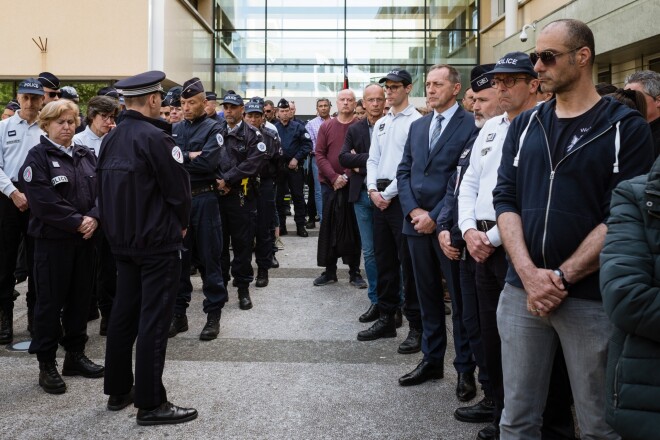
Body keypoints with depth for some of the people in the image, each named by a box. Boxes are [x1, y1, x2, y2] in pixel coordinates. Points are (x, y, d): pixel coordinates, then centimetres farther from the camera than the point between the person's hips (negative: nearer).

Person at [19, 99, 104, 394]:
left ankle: (75, 355, 24)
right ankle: (46, 364, 11)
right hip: (52, 239, -5)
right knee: (50, 301, 1)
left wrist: (94, 218, -13)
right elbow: (43, 200, -17)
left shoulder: (86, 155, 12)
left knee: (80, 298, 11)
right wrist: (76, 222, -18)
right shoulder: (37, 156, -6)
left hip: (85, 238, 6)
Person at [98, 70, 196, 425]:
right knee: (153, 320, -3)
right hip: (158, 242, -8)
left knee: (123, 314, 15)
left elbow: (104, 187, 10)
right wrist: (180, 224, 2)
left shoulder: (110, 139, 7)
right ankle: (150, 403, 4)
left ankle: (118, 390, 26)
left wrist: (116, 228, 17)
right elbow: (178, 188, -16)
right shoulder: (154, 137, -17)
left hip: (122, 240, 8)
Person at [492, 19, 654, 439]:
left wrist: (562, 277, -14)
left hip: (592, 298, -3)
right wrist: (529, 273, -10)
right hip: (521, 290, 4)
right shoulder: (524, 125, 10)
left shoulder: (627, 127, -2)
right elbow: (505, 198, 4)